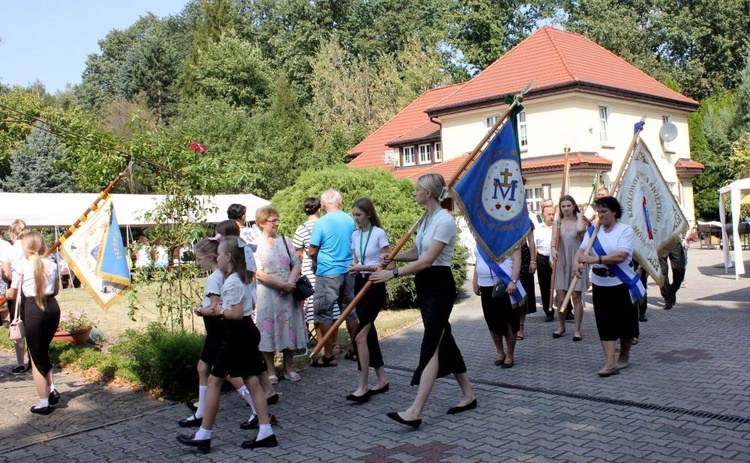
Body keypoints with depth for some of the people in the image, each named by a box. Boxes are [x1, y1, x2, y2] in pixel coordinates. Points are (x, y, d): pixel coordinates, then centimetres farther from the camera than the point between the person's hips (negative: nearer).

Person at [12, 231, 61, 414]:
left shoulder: (22, 264, -6)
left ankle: (43, 404, 12)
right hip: (52, 307, 5)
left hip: (33, 309, -5)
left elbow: (14, 293, -3)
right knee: (43, 351, 25)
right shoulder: (51, 264, 6)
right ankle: (51, 390, 15)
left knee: (36, 357, 7)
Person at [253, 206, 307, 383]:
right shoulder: (255, 245, -4)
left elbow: (296, 264, 6)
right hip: (267, 294, -3)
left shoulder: (285, 241, 9)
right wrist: (281, 285, -16)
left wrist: (290, 283, -11)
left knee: (289, 328, 8)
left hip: (288, 294, 4)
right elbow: (259, 273, -11)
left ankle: (289, 368, 21)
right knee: (269, 330, 3)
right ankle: (270, 370, 14)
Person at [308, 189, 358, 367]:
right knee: (350, 311, 15)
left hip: (327, 273, -5)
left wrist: (317, 262, 14)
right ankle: (354, 350, 23)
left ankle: (328, 356, 2)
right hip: (349, 271, 5)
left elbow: (312, 252, -7)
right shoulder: (350, 221, 3)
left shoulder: (321, 223, -11)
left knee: (324, 314, 2)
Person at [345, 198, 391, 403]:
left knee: (360, 336, -14)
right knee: (369, 333, 10)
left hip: (375, 286, -7)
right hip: (360, 285, 7)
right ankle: (382, 380, 21)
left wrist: (364, 267, -19)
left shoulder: (379, 233, -10)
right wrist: (354, 268, -4)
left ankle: (363, 387, -8)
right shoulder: (355, 235, 10)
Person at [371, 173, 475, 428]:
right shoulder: (426, 218, 12)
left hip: (440, 286, -10)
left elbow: (427, 260, -23)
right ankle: (468, 395, 26)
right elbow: (416, 252, 18)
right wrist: (393, 257, 0)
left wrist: (394, 273, -25)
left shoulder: (444, 220, -17)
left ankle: (415, 411, -15)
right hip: (425, 285, 10)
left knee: (431, 345, -12)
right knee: (443, 341, 14)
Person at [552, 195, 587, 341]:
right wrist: (553, 248, -29)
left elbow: (581, 229, -24)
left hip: (576, 262, -2)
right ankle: (561, 326, 24)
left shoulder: (578, 221, 0)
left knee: (576, 296, 1)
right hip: (561, 263, 2)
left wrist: (579, 216, -8)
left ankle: (577, 329, 11)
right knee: (560, 297, 4)